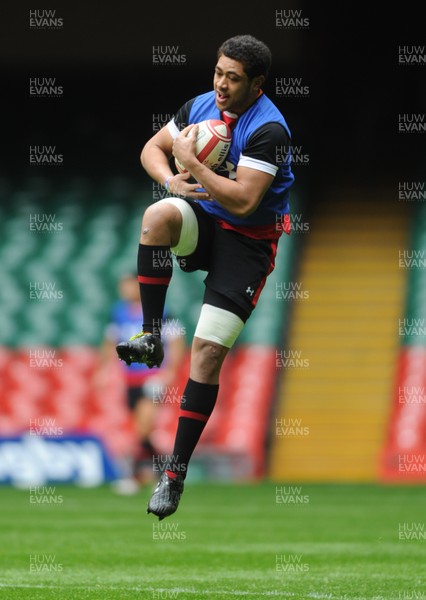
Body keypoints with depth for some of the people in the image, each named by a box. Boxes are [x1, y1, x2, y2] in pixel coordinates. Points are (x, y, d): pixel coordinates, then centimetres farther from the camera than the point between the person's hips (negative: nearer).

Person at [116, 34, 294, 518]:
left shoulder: (268, 129, -19)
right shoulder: (200, 106, 1)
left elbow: (243, 201, -26)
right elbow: (152, 148, 12)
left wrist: (191, 161, -21)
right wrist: (171, 180, -10)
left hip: (247, 241, -5)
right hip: (203, 222, 5)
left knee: (208, 351, -12)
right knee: (158, 215, -33)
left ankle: (176, 472, -6)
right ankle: (151, 338, -21)